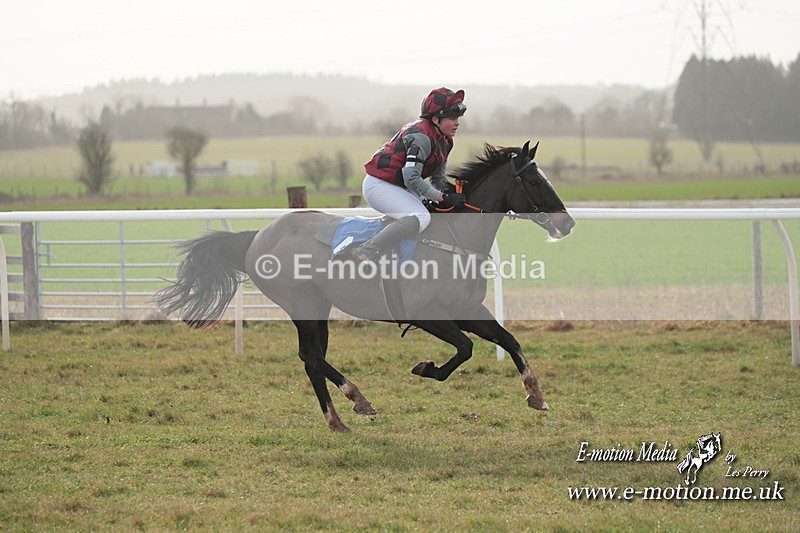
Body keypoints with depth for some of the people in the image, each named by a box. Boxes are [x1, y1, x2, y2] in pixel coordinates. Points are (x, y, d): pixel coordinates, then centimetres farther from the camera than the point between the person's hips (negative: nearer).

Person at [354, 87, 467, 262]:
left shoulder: (445, 141, 7)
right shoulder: (421, 136, -24)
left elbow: (438, 178, 14)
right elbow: (411, 178, -29)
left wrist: (451, 192, -6)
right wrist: (442, 197, -25)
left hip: (400, 187, 11)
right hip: (379, 186, -11)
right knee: (421, 217, -28)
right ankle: (367, 252, -29)